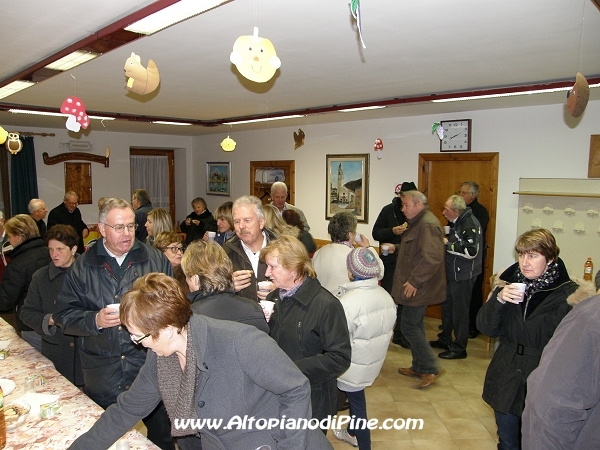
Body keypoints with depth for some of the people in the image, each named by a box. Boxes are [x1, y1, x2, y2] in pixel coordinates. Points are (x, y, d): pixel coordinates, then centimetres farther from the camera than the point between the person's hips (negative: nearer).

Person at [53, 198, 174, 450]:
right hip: (102, 375, 1)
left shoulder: (156, 260, 0)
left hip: (151, 366, 0)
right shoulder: (83, 267, 2)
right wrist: (95, 320, -15)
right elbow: (63, 315, 1)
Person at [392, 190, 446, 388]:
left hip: (418, 288, -11)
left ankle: (431, 369, 7)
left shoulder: (428, 224, -21)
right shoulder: (418, 222, 14)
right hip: (416, 286, 11)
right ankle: (418, 367, 28)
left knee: (409, 327, -4)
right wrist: (397, 248, 12)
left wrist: (414, 281, -26)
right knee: (415, 326, 17)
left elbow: (431, 258, -30)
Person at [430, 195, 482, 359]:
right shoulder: (459, 222, 10)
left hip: (464, 276, -10)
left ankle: (459, 348, 13)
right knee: (447, 305, 19)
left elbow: (471, 251, -28)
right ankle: (445, 339, 33)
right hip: (454, 273, 10)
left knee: (460, 310, 0)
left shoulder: (469, 224, -21)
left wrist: (448, 244, -21)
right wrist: (445, 240, 4)